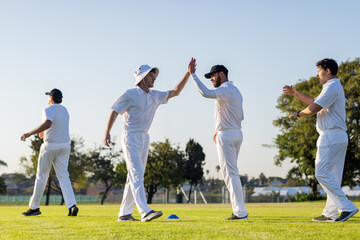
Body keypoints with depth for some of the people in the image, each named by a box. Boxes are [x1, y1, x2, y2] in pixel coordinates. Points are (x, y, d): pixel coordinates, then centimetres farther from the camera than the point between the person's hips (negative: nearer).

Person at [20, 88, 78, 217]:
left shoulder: (48, 110, -13)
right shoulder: (64, 110, 12)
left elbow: (48, 124, -33)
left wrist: (30, 133, -29)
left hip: (50, 145, -5)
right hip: (65, 145, 6)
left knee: (41, 176, 7)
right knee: (63, 176, 1)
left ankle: (34, 207, 14)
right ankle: (72, 205, -16)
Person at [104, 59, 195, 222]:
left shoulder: (155, 96, 12)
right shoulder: (130, 94, -8)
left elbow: (175, 92, 10)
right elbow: (115, 111, -8)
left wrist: (188, 73, 1)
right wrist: (107, 132, -19)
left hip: (144, 138, 8)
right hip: (131, 137, -8)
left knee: (135, 176, 8)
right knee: (137, 174, -16)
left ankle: (124, 213, 14)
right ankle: (145, 212, -25)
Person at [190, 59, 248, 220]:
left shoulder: (225, 90, -13)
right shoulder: (235, 91, 18)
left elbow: (205, 93, -31)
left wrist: (193, 74, -24)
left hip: (226, 135, -10)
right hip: (237, 133, 10)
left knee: (230, 174, -9)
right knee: (232, 173, 14)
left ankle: (241, 212, -11)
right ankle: (239, 211, 15)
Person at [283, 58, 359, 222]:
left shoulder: (332, 87, -11)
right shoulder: (334, 87, 23)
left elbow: (313, 108, -17)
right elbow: (314, 102, 34)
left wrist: (298, 114, 1)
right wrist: (295, 94, 29)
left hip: (331, 136, -11)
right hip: (340, 137, 11)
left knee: (322, 173, -13)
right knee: (333, 176, 8)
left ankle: (347, 207, -18)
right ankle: (330, 213, 10)